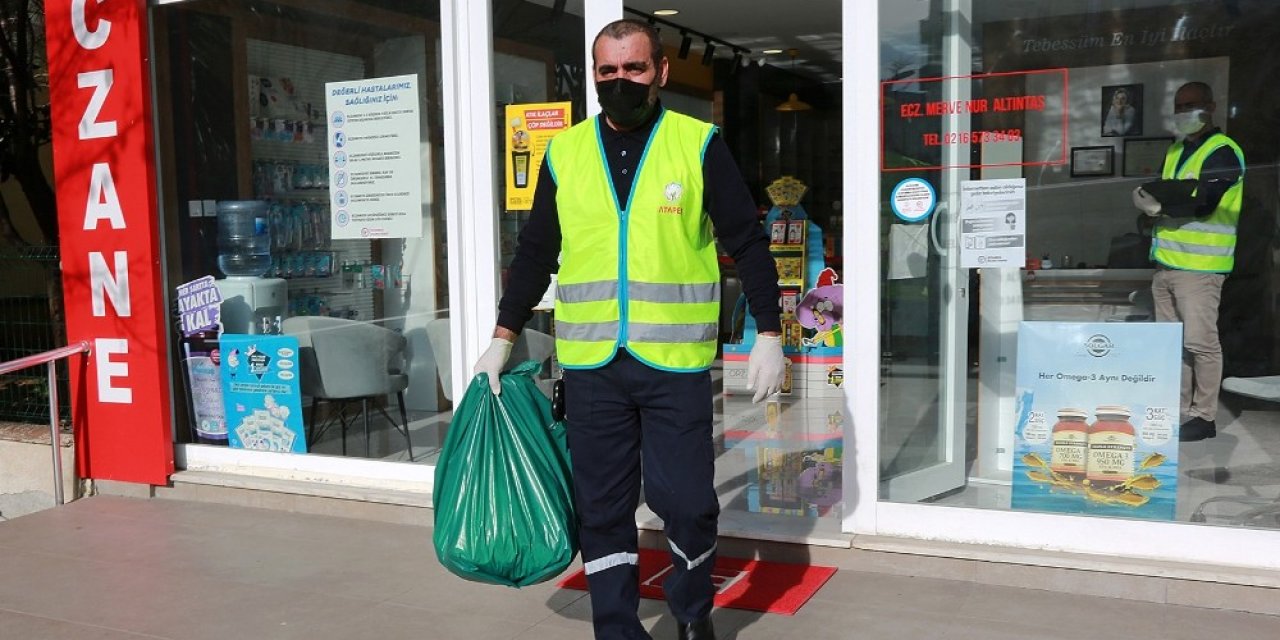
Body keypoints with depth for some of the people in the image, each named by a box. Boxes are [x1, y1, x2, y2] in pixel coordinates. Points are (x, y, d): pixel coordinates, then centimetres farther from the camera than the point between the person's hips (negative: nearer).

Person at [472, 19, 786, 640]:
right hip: (589, 364, 3)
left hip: (675, 362, -2)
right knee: (602, 506, 8)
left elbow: (748, 244, 2)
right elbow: (535, 253, 15)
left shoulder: (699, 145, 0)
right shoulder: (563, 152, 8)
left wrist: (769, 333, -3)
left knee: (686, 500, 3)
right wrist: (503, 337, 12)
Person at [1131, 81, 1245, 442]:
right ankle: (1177, 411, 16)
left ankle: (1203, 417, 0)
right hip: (1166, 263, 8)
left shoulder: (1223, 152, -6)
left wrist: (1158, 207, -15)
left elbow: (1204, 205, -17)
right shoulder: (1175, 151, 19)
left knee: (1199, 342, -7)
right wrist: (1149, 202, -6)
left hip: (1199, 265, -8)